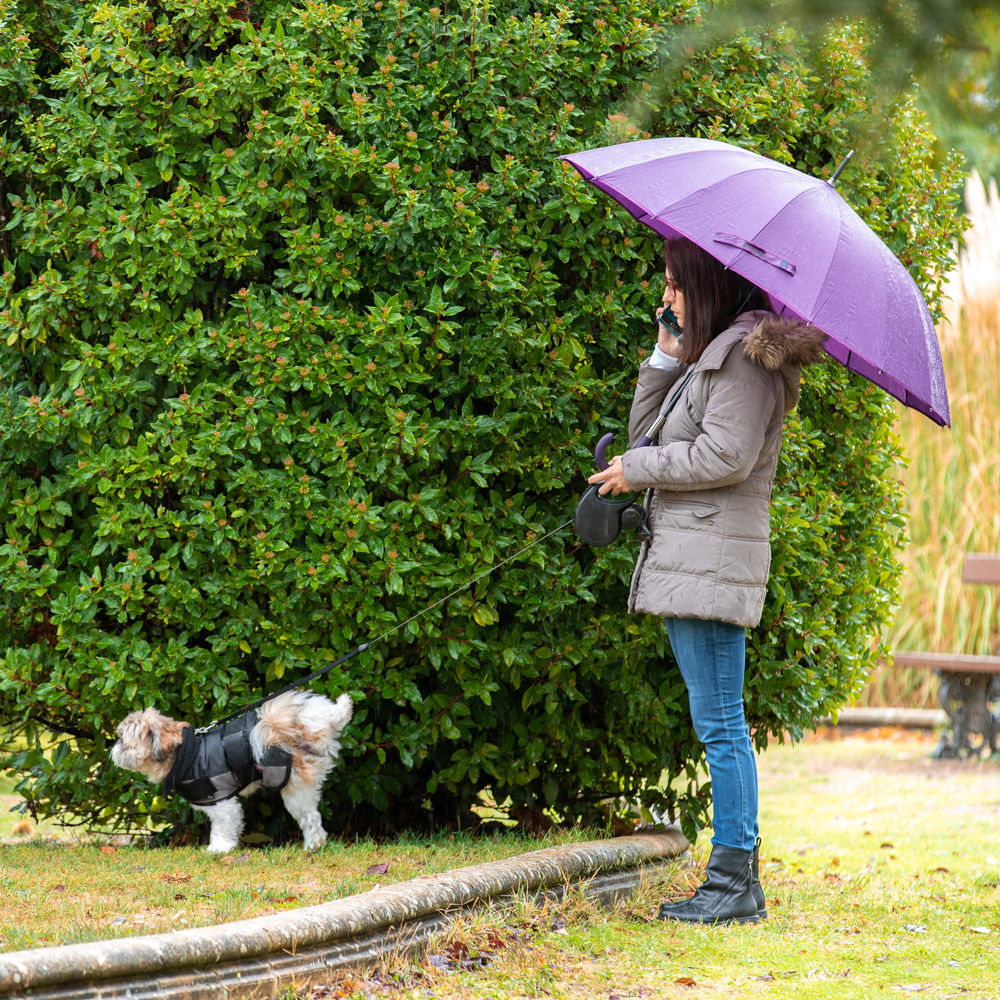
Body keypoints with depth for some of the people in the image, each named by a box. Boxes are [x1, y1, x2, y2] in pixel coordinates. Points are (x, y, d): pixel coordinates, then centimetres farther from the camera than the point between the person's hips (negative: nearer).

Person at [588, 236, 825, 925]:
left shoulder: (746, 357, -9)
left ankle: (735, 881, -9)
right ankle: (737, 878, 11)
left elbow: (725, 455, -18)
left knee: (720, 723, -10)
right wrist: (665, 356, 11)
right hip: (686, 558, 10)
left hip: (714, 559, -10)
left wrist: (636, 469, -8)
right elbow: (646, 430, 21)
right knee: (719, 724, 9)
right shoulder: (706, 356, 22)